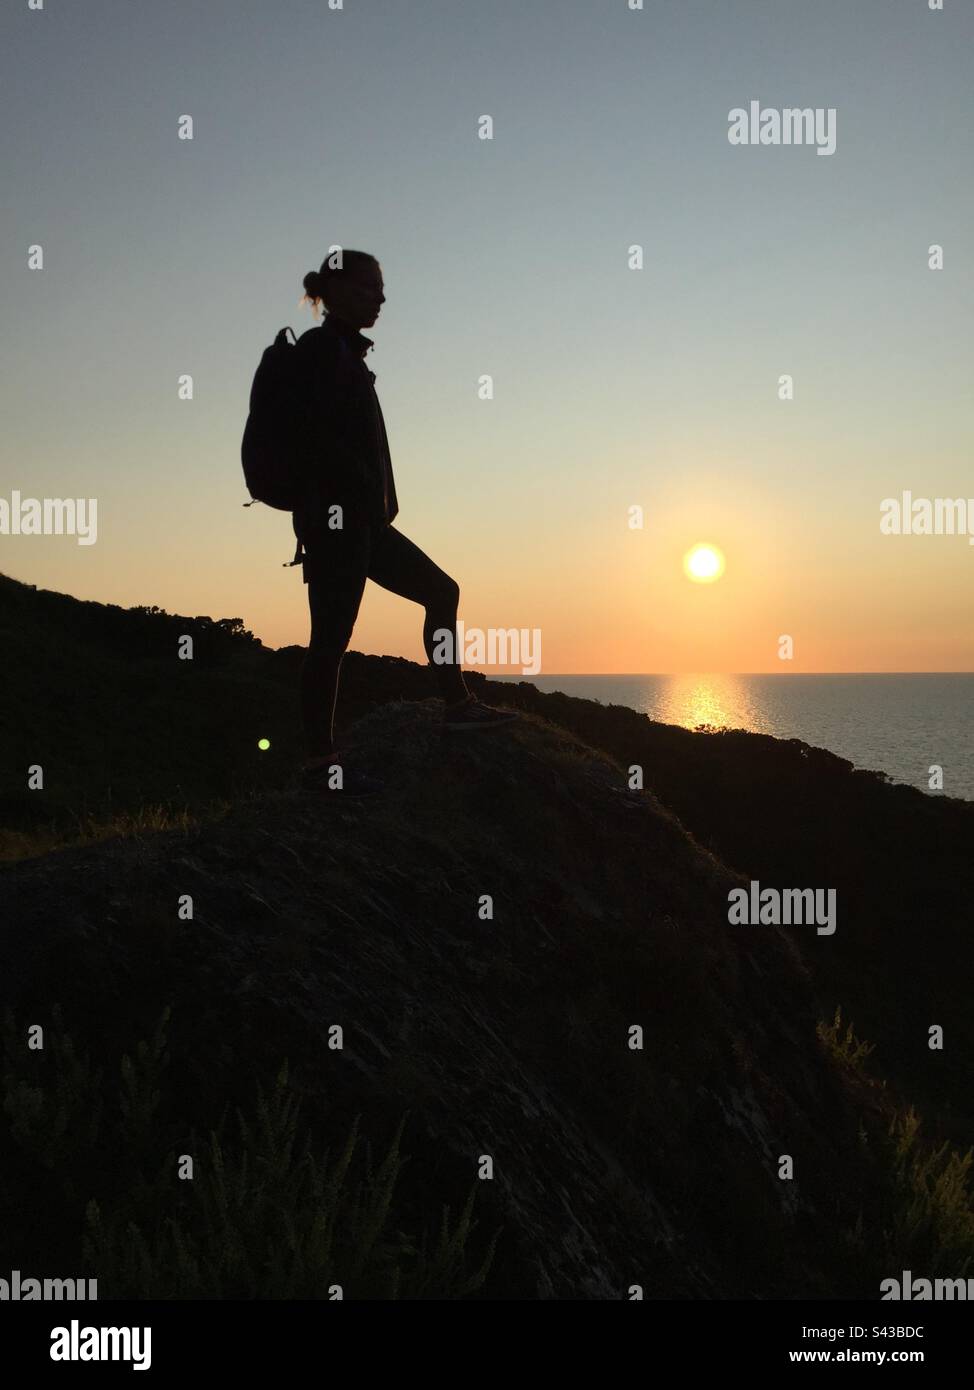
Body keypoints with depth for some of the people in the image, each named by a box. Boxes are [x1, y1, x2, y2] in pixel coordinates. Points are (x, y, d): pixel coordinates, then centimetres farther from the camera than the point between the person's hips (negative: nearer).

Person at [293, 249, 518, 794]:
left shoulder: (346, 354, 21)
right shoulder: (321, 348, -7)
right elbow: (322, 438, -18)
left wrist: (379, 504, 13)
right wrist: (371, 496, -19)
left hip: (361, 519, 10)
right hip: (336, 516, -10)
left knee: (440, 591, 14)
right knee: (332, 635, -8)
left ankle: (457, 704, 19)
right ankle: (321, 760, -4)